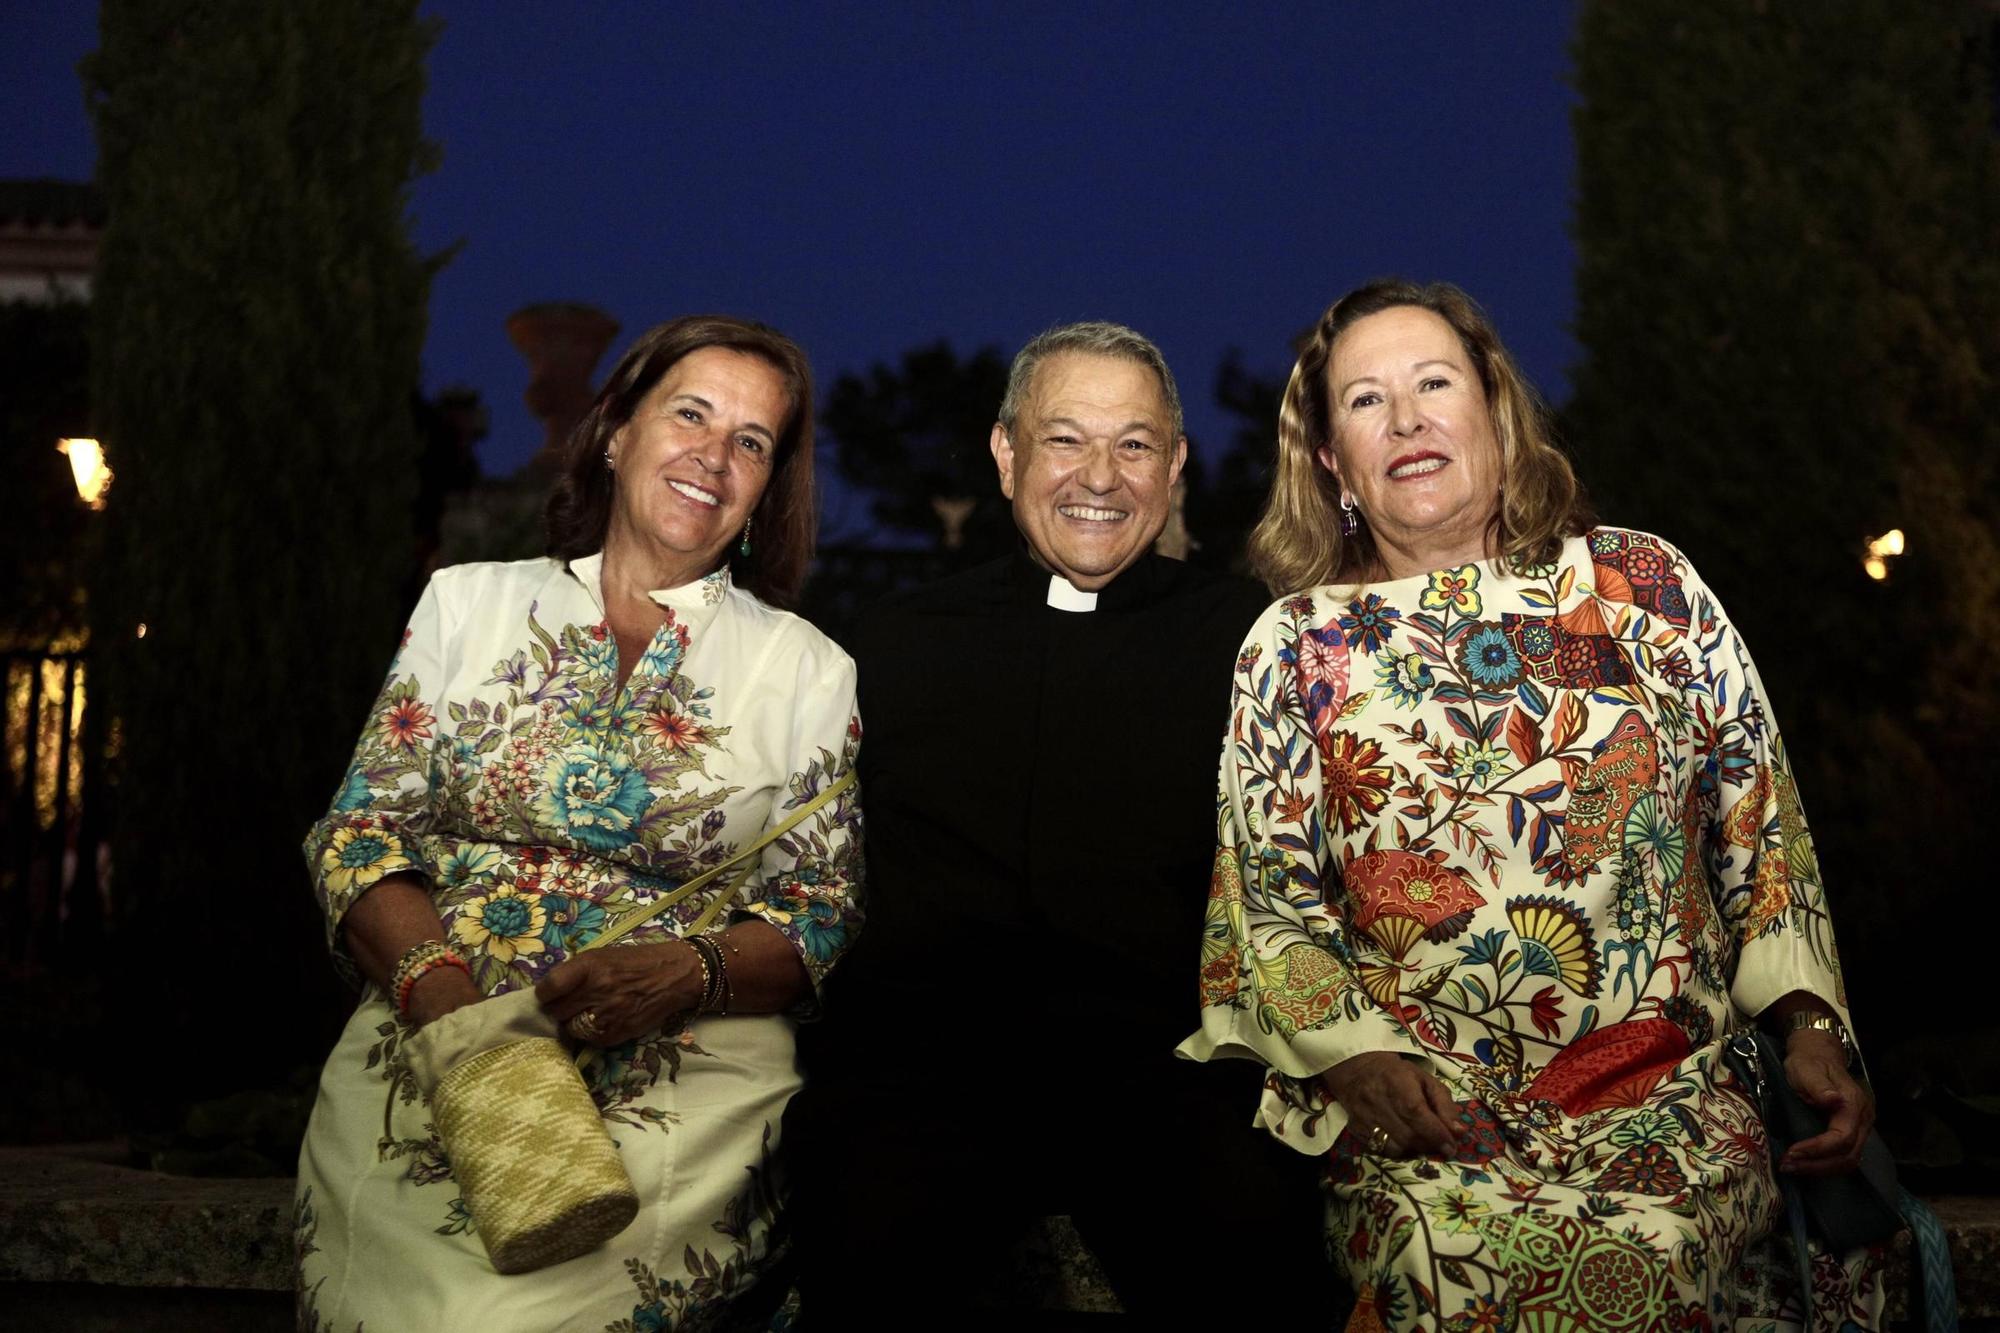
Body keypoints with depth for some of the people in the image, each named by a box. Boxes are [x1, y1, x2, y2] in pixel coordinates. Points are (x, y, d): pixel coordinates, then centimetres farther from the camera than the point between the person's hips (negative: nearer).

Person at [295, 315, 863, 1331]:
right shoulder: (467, 605, 13)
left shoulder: (811, 671, 9)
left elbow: (830, 913, 5)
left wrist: (686, 973, -14)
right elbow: (361, 831, 7)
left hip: (680, 1078, -1)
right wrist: (432, 980, -12)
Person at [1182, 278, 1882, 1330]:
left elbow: (1762, 830, 11)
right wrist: (1356, 1057, -9)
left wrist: (1811, 1028, 1)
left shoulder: (1645, 585, 9)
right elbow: (1266, 896, 5)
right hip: (1418, 1119, 0)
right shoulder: (1293, 646, 7)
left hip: (1668, 1097, 1)